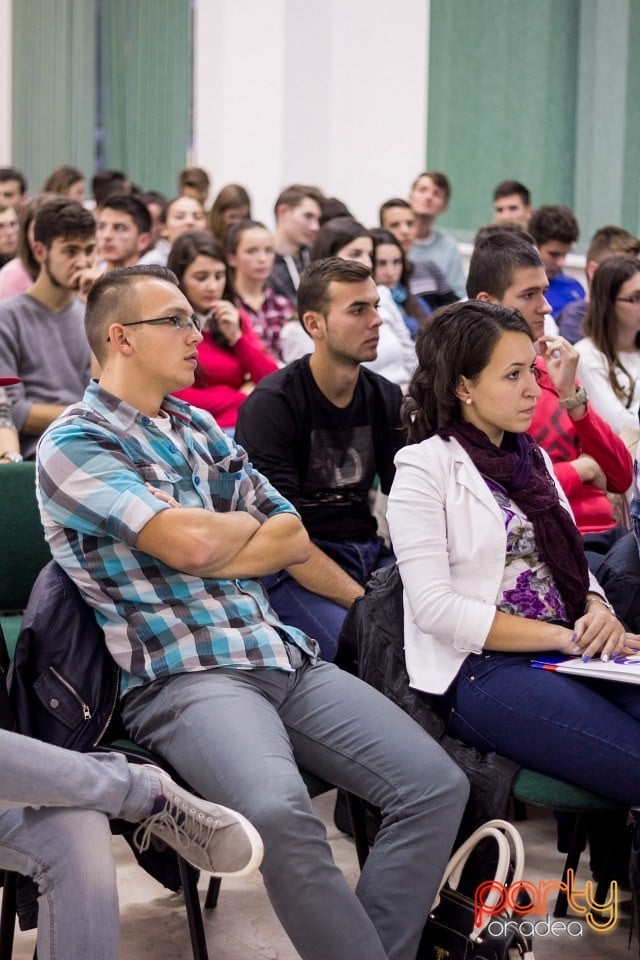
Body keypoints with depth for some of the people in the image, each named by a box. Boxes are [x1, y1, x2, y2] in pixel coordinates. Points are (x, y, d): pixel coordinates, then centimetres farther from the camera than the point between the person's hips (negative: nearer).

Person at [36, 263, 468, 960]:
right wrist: (248, 521, 7)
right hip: (180, 674, -7)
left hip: (283, 653, 7)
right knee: (279, 811, -36)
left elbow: (294, 537, 15)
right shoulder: (73, 445, -2)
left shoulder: (200, 428, 21)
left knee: (437, 785, -9)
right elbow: (194, 543, -15)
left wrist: (210, 549, -3)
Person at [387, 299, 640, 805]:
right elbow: (435, 608, -12)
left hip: (571, 651, 7)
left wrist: (598, 610, -4)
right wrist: (565, 637, -14)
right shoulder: (426, 468, -3)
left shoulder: (533, 458, 18)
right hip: (479, 669, -7)